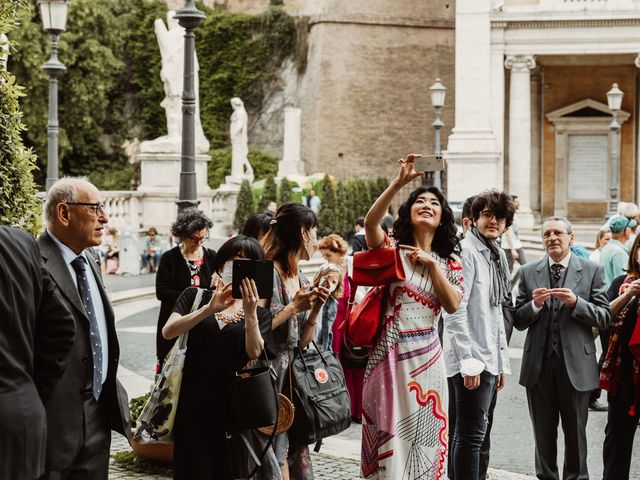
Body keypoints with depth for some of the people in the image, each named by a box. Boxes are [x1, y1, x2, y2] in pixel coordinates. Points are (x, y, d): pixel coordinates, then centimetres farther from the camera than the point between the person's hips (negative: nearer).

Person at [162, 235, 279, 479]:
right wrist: (210, 309, -22)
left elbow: (254, 353, -10)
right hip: (193, 404, -1)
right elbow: (168, 331, -11)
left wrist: (250, 312, -23)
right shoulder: (195, 297, 7)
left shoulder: (260, 313, 8)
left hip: (233, 406, 1)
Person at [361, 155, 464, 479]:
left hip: (426, 357, 3)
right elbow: (370, 222, -19)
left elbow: (452, 305, -3)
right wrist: (399, 183, -25)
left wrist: (431, 263, -7)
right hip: (389, 355, -3)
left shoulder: (449, 263, 12)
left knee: (422, 436, 5)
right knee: (388, 436, -1)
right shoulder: (392, 250, 2)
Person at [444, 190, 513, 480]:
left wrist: (502, 362, 19)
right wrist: (468, 361, -21)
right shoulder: (466, 251, -10)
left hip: (490, 360, 9)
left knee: (479, 436, 12)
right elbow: (455, 309, -17)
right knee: (471, 437, -9)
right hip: (472, 361, -9)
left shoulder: (496, 256, 17)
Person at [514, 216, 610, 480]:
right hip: (539, 364, 2)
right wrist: (534, 305, -15)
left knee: (575, 431, 8)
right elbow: (518, 321, 4)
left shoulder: (592, 271, 0)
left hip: (575, 363, -2)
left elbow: (604, 318, -4)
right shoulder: (529, 272, 5)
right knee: (543, 433, 12)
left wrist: (576, 302, -19)